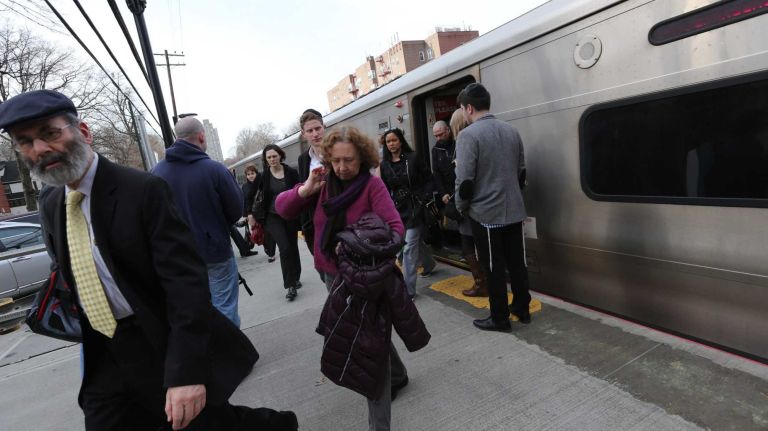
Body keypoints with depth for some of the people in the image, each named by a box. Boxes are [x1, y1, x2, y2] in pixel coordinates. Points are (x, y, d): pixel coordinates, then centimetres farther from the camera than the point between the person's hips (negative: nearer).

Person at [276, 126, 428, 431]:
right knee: (371, 335, 23)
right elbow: (283, 208, -4)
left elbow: (395, 227, -24)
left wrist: (367, 248, -39)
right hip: (332, 272, 6)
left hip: (364, 274, -6)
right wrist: (305, 189, -21)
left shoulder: (372, 184, -15)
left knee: (370, 341, -2)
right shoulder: (323, 182, 0)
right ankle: (397, 374, 50)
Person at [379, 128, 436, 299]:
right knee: (417, 240, 20)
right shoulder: (385, 165, 5)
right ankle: (429, 264, 49)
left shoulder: (413, 158, -4)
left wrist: (424, 198, -7)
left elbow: (428, 179, 2)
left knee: (409, 247, -8)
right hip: (397, 209, 4)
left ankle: (408, 289, -2)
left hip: (414, 208, -4)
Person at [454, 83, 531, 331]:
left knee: (494, 268, 5)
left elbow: (464, 179, -18)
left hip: (485, 213, -6)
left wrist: (461, 206, -3)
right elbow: (521, 170, 14)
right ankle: (522, 308, 30)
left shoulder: (469, 134, -15)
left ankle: (499, 318, 17)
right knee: (516, 262, 16)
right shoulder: (511, 131, 7)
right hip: (513, 210, 7)